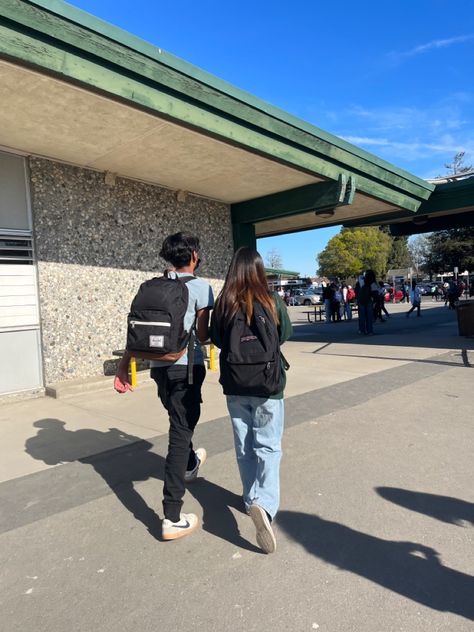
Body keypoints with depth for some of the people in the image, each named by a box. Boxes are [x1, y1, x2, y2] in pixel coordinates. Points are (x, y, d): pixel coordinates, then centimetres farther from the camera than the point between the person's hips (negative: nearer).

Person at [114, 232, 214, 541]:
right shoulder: (200, 286, -7)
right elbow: (202, 335, -10)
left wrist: (124, 365, 8)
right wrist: (214, 332, 12)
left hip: (159, 366, 6)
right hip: (187, 366, -6)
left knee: (180, 422, 27)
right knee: (181, 431, -1)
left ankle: (189, 464, 54)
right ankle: (173, 519, 2)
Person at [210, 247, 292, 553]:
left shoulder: (223, 304, -8)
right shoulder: (273, 302, -12)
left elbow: (216, 340, 5)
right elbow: (286, 334, 4)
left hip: (234, 386, 2)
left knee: (244, 447, 17)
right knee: (268, 447, 6)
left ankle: (252, 499, 31)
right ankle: (264, 504, -13)